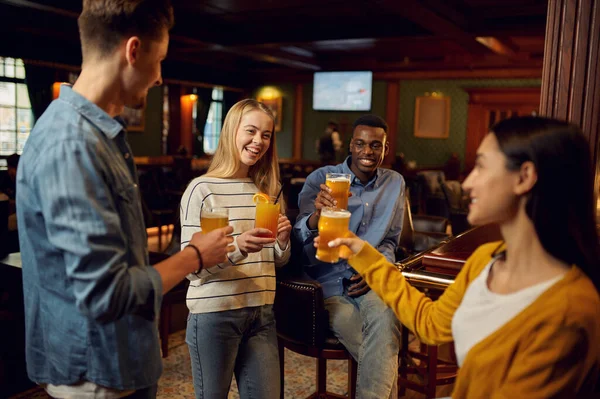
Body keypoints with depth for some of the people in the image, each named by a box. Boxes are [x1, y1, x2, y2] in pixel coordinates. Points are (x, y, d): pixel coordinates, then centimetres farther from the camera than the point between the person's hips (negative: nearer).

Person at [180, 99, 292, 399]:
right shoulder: (202, 189, -9)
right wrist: (236, 246, -31)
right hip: (214, 313, -5)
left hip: (262, 312, 5)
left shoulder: (268, 189, 8)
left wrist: (283, 240, -8)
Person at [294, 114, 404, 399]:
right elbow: (301, 242, -13)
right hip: (329, 282, -2)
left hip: (369, 279, 3)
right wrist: (317, 213, -37)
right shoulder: (320, 179, -3)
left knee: (385, 318, -32)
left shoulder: (395, 183, 8)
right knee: (384, 354, -21)